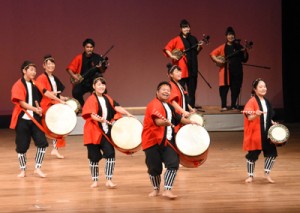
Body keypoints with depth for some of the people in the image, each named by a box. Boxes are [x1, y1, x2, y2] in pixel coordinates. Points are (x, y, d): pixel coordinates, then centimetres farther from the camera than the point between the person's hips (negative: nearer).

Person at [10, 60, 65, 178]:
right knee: (22, 146, 3)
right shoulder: (18, 85, -10)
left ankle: (37, 168, 7)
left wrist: (60, 101, -8)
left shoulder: (35, 84, 8)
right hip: (22, 119, -5)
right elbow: (21, 102, -18)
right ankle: (23, 170, 19)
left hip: (35, 119, 5)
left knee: (42, 143, -5)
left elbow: (46, 93, 1)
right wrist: (35, 109, -28)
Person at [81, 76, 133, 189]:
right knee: (94, 157, 3)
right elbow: (92, 114, -23)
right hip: (94, 132, -4)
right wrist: (98, 119, -43)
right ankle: (95, 180, 18)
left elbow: (117, 107, -2)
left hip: (106, 132, 4)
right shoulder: (91, 99, -9)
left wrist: (127, 113, -18)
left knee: (110, 154, -8)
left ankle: (109, 180, -4)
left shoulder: (107, 98, 10)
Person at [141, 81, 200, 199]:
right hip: (153, 141, -7)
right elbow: (158, 121, -33)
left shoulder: (169, 106, 13)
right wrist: (165, 122, -52)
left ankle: (167, 190, -8)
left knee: (173, 163, -11)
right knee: (155, 167, 1)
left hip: (167, 141, 7)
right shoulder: (154, 105, -15)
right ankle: (156, 189, 26)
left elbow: (177, 118, 30)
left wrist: (190, 122, 24)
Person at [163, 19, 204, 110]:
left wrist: (199, 46, 0)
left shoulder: (193, 39, 12)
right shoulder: (177, 40, -1)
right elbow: (167, 48, -3)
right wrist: (172, 56, -15)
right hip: (181, 67, -5)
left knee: (192, 88, 6)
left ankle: (191, 107, 12)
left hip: (192, 67, 5)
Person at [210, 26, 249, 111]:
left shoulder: (238, 46, 10)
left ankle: (233, 106, 11)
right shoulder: (223, 47, 5)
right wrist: (217, 60, -8)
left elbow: (244, 60, 10)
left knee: (236, 88, 2)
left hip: (237, 70, 2)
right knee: (224, 87, -7)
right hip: (226, 71, -2)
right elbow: (212, 54, 6)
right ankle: (224, 106, -3)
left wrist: (245, 52, -7)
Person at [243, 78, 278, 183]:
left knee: (271, 152, 0)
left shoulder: (266, 101, 10)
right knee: (253, 154, 0)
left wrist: (273, 123, 5)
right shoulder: (252, 101, -11)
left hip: (267, 132, 6)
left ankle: (267, 173, 16)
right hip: (255, 132, -6)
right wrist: (257, 114, -40)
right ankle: (250, 176, 16)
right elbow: (250, 118, -21)